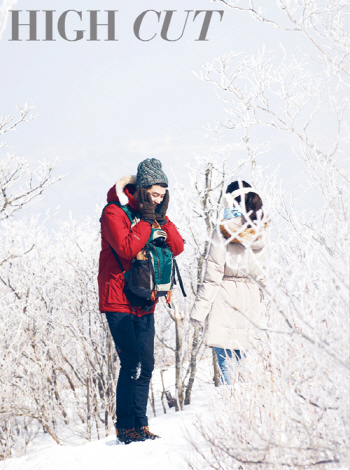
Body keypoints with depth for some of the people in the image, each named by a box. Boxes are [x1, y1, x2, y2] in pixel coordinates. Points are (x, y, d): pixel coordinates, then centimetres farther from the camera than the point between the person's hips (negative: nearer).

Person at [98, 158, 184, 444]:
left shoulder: (154, 216, 14)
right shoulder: (114, 213, -9)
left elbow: (177, 247, 4)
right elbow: (128, 248, -24)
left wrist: (162, 220, -7)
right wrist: (146, 221, -16)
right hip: (118, 301, -7)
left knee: (145, 365, 5)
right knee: (132, 364, -12)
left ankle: (140, 425, 11)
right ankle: (125, 428, -6)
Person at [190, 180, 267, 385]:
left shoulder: (224, 231, -10)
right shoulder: (260, 233, 5)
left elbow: (213, 275, -11)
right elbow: (262, 276, 11)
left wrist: (199, 309, -7)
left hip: (226, 303, -5)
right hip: (251, 302, 5)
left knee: (227, 364, -4)